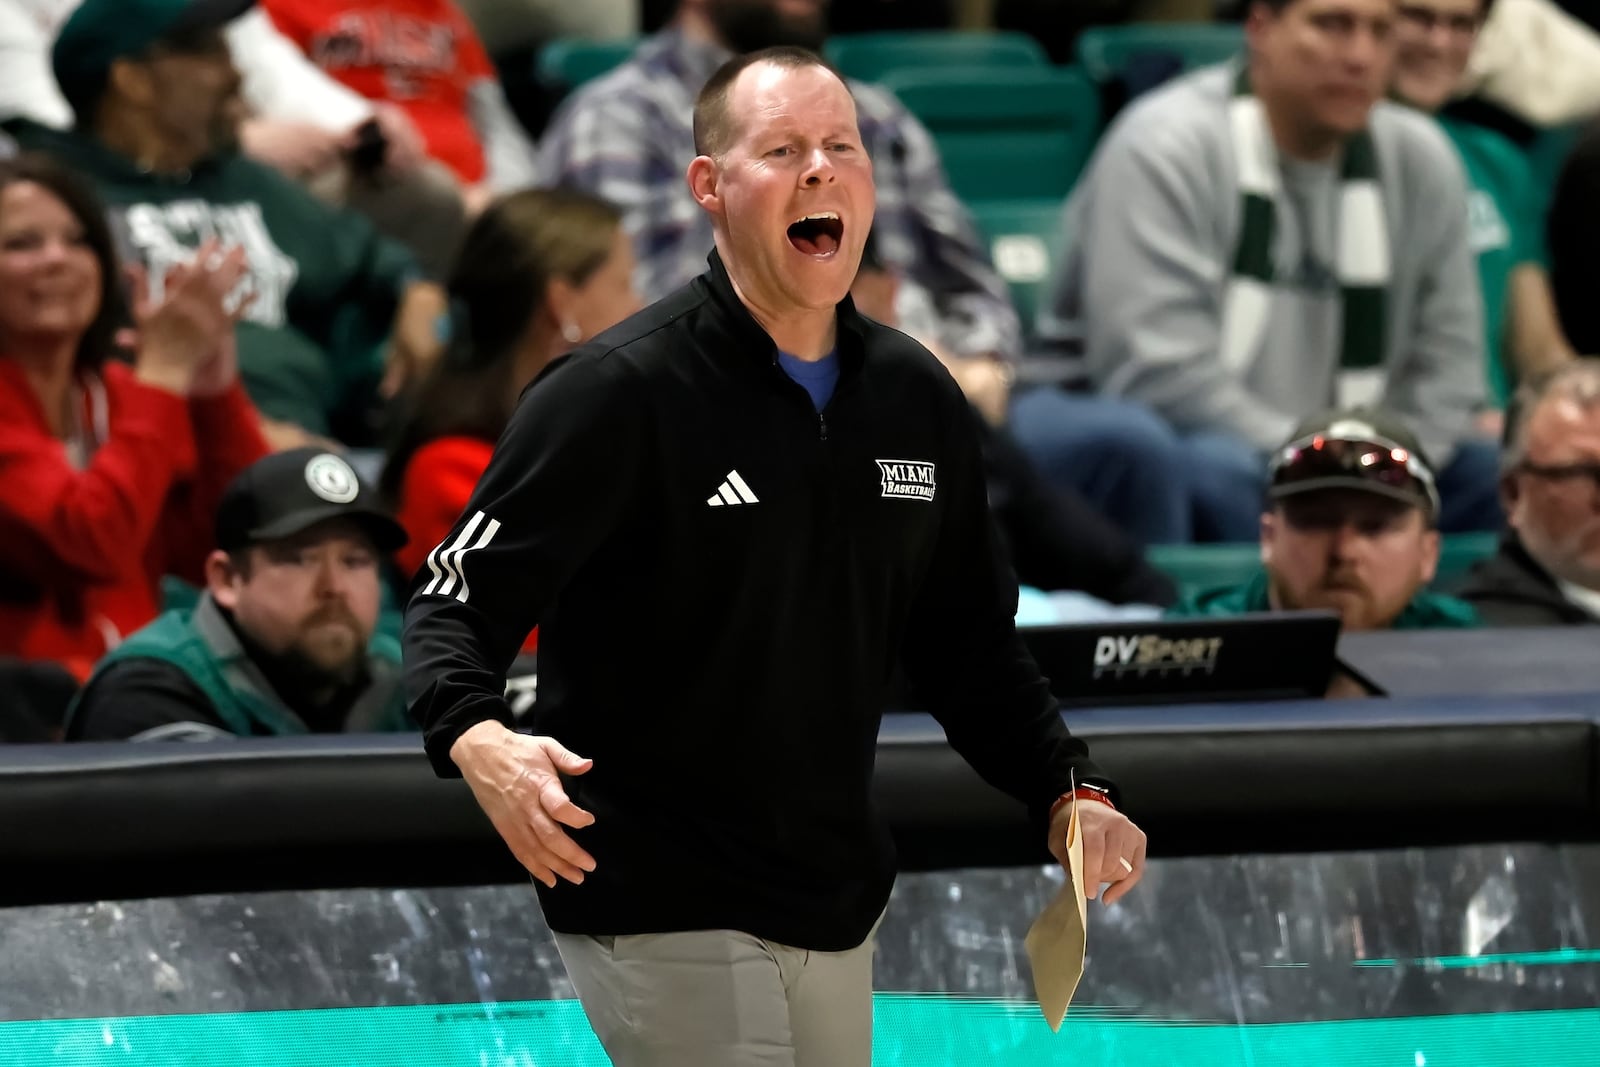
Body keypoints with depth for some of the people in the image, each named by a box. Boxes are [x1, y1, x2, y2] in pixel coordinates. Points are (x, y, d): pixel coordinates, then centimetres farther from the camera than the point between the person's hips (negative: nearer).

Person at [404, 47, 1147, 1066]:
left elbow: (971, 644, 16)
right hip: (661, 905, -6)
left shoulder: (921, 399, 6)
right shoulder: (619, 392, -12)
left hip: (837, 906, 7)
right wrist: (478, 739, -32)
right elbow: (456, 602, -12)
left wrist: (1068, 789, 2)